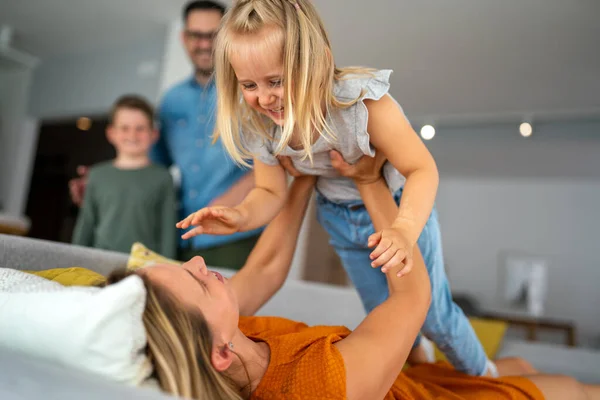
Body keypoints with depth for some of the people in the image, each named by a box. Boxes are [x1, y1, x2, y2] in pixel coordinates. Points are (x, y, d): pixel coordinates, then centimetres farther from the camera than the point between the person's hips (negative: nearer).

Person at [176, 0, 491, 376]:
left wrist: (404, 229, -49)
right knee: (382, 312, 21)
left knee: (433, 312, 7)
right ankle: (416, 357, 58)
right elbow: (271, 192, -10)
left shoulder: (363, 103, -37)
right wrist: (242, 216, -32)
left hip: (400, 206, -4)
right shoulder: (259, 127, -22)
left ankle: (480, 374, 42)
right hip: (340, 217, 4)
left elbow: (422, 169, -32)